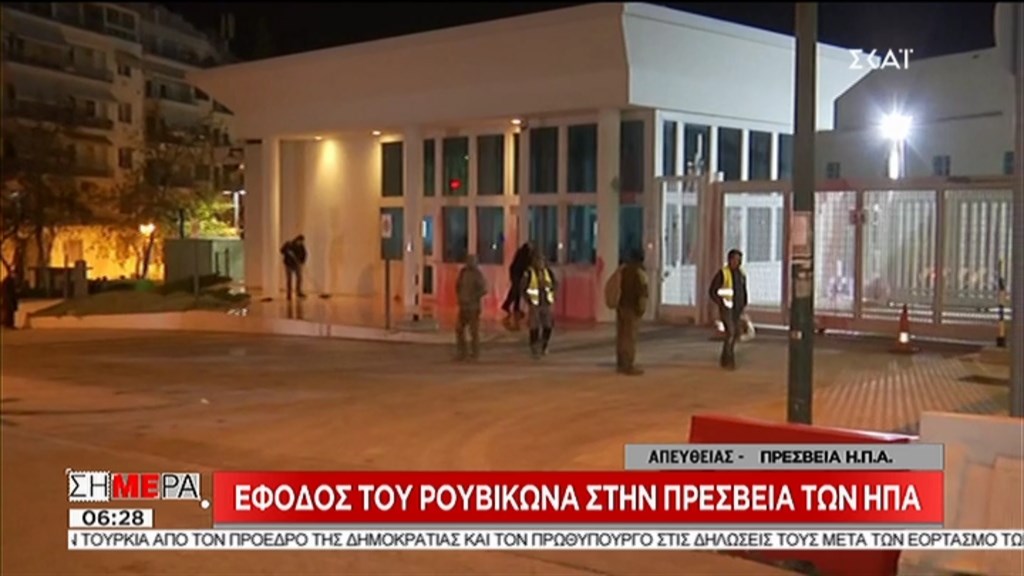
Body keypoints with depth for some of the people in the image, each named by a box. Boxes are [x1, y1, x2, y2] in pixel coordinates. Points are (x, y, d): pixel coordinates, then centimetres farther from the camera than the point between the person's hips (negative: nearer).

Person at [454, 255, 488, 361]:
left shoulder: (478, 274, -13)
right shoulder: (463, 272, 7)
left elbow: (484, 290, -18)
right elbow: (458, 285, 20)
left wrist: (471, 298, -19)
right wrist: (459, 297, 6)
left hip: (473, 306, -7)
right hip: (463, 306, 7)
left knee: (474, 330, -2)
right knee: (459, 329, 6)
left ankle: (475, 353, 8)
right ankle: (462, 352, 15)